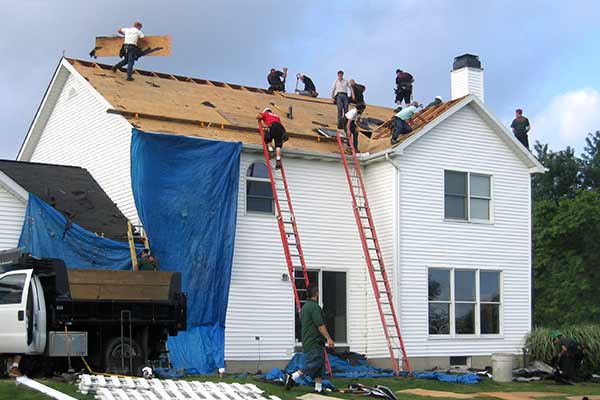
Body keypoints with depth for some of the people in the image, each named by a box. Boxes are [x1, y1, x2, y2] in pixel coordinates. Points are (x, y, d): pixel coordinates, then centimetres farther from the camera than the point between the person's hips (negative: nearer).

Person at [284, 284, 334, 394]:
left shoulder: (305, 306, 16)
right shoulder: (314, 307, -15)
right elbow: (320, 325, -20)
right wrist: (328, 339, -19)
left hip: (308, 342, 10)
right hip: (314, 343, -10)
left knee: (319, 365, 10)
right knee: (314, 364, -10)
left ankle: (319, 388, 9)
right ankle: (292, 377, -12)